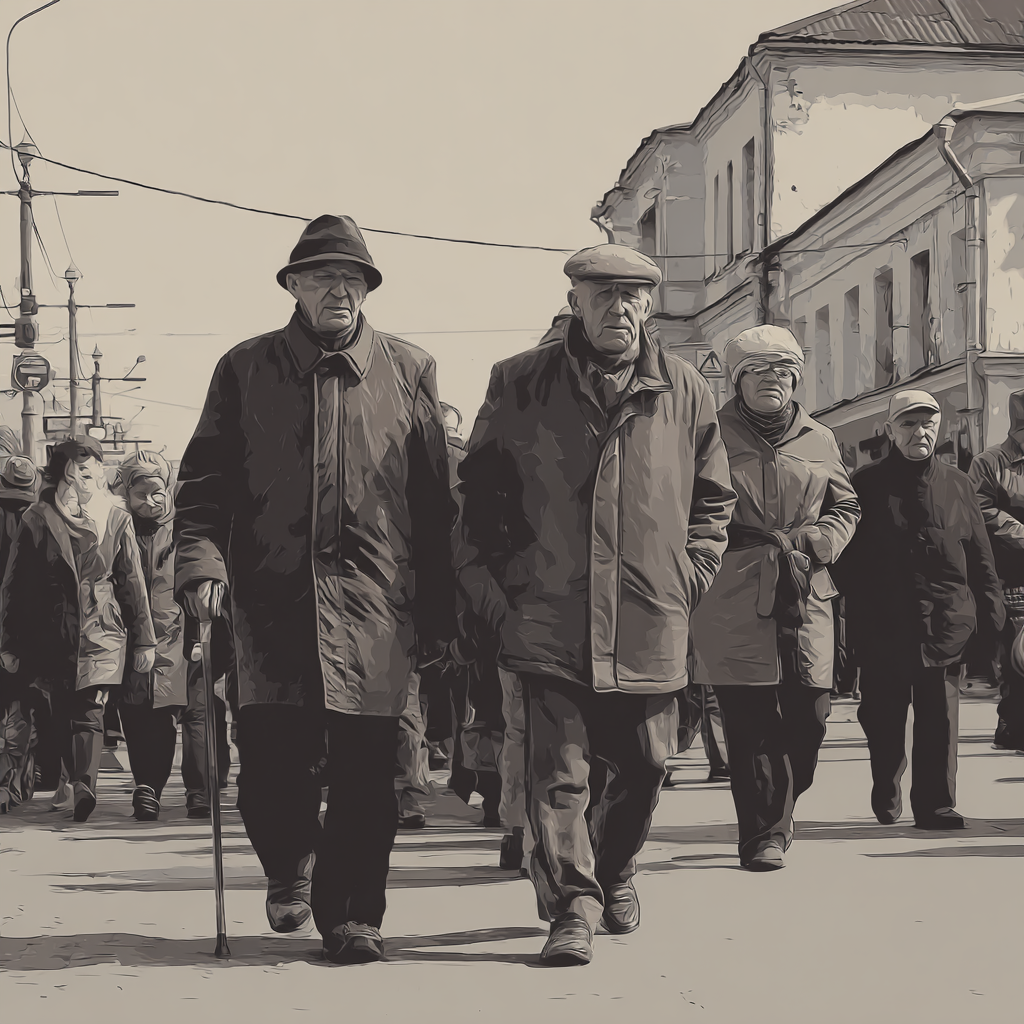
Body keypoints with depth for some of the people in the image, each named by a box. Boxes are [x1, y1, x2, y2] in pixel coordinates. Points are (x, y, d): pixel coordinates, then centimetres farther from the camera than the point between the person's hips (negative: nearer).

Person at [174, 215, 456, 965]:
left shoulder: (409, 371, 9)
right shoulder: (245, 370, 10)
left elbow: (435, 501, 9)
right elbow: (205, 480, 10)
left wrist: (439, 612, 5)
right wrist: (201, 560, -8)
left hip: (374, 602, 0)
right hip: (272, 596, 0)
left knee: (365, 772, -2)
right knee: (271, 765, -5)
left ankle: (350, 915, 13)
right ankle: (290, 865, 26)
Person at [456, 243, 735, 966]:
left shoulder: (685, 390, 7)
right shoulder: (519, 385, 3)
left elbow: (713, 500, 16)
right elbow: (478, 495, 9)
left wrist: (688, 582, 6)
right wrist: (484, 592, 3)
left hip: (650, 626, 2)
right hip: (549, 617, -2)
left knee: (643, 766, 13)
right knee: (558, 770, -7)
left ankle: (614, 871, 38)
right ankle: (572, 908, 0)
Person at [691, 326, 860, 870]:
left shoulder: (819, 441, 14)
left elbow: (846, 508, 21)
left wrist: (812, 542, 2)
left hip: (804, 599, 3)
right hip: (732, 599, -3)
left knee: (808, 718, 0)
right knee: (749, 719, -5)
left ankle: (776, 812, 23)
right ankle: (763, 833, 4)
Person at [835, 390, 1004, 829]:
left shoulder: (958, 486, 10)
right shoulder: (866, 485, 4)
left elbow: (981, 560, 11)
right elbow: (847, 562, 2)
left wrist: (991, 619, 5)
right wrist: (855, 623, -6)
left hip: (944, 626, 1)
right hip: (883, 629, -1)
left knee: (940, 719, -3)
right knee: (884, 721, 8)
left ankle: (936, 805, 4)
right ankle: (885, 797, 28)